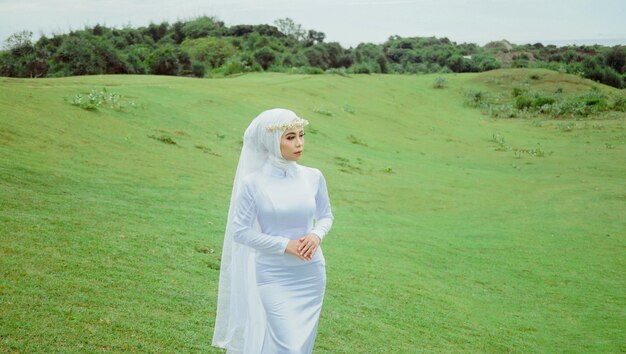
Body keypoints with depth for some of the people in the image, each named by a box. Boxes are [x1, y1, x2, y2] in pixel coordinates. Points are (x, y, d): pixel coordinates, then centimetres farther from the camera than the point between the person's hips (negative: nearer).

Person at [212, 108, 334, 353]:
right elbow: (240, 231, -8)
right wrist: (285, 245, -14)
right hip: (272, 276, -4)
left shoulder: (313, 177, -2)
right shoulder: (253, 183, -12)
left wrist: (316, 235, -10)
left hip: (310, 275, 4)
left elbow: (325, 216, 12)